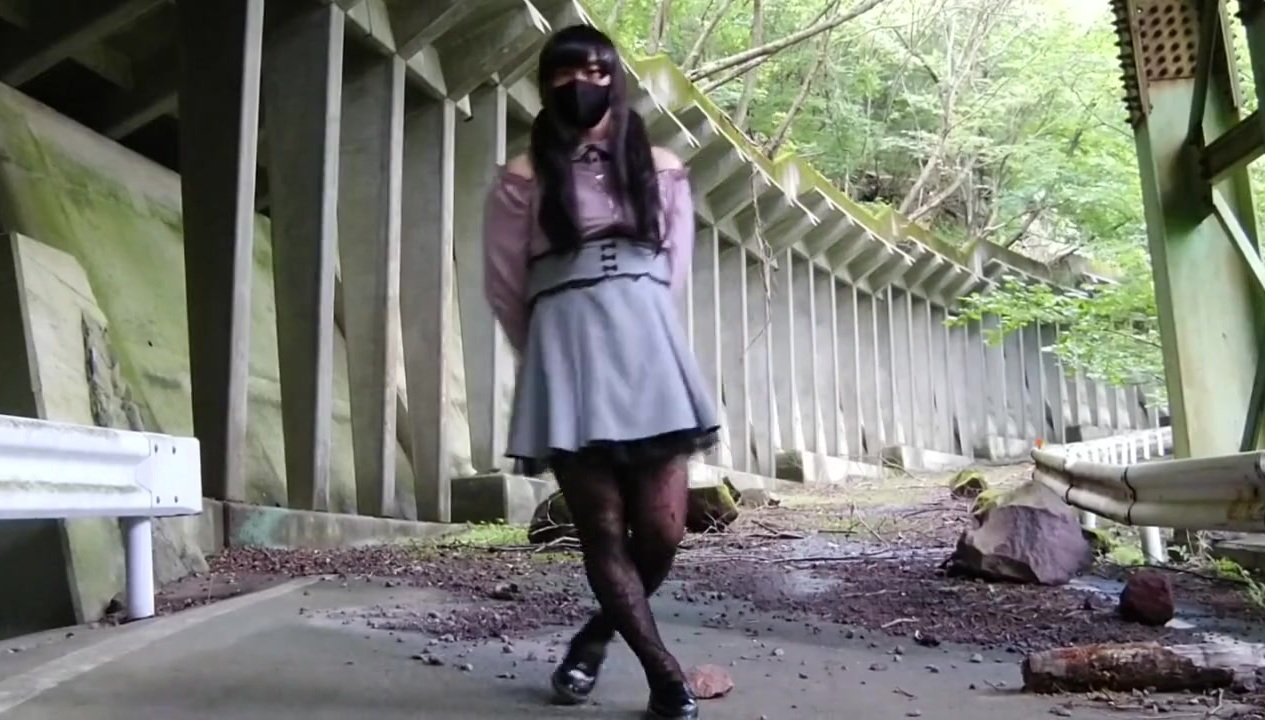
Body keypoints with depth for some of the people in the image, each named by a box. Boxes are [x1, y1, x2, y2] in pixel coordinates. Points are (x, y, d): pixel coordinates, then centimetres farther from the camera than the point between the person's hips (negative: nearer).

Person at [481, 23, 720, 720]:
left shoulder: (661, 171, 15)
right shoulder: (522, 178, 7)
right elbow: (505, 284, 9)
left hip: (650, 347, 2)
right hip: (568, 353, -2)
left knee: (662, 530, -3)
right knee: (601, 530, -3)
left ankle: (595, 636, 24)